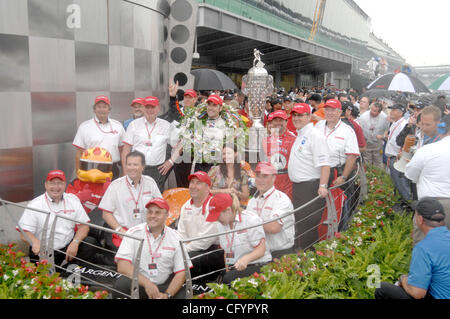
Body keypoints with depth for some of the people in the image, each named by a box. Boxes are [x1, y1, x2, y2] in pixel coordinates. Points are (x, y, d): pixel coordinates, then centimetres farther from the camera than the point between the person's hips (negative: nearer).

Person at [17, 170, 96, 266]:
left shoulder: (73, 199, 5)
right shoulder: (34, 205, -4)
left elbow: (84, 225, 3)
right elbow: (24, 233, -9)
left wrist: (75, 242, -16)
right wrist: (35, 242, -32)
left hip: (68, 247, 3)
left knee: (89, 243, -21)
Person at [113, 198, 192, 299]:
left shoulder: (176, 238, 1)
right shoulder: (133, 233, -4)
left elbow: (181, 272, -1)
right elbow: (122, 266, -15)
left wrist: (167, 295, -16)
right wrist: (147, 283, -25)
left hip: (164, 286, 1)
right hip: (137, 283, 0)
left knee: (183, 295, -26)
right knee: (122, 283, -31)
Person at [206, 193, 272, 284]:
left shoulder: (251, 219, -10)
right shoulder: (221, 225, 11)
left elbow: (261, 250, -14)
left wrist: (246, 259, -32)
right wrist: (227, 272, 7)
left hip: (256, 266, -5)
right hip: (234, 268, 6)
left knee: (228, 280, -31)